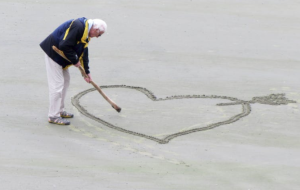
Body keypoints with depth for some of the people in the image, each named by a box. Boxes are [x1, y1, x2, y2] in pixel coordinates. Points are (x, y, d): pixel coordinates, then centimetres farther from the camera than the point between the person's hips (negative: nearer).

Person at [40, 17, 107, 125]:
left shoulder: (86, 34, 8)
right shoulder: (78, 26, -25)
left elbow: (84, 53, 18)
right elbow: (65, 46, -30)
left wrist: (87, 72, 18)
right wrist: (75, 61, -19)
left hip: (60, 56, 11)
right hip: (53, 53, -11)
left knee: (65, 81, 17)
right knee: (57, 84, -9)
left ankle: (60, 111, 28)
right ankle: (53, 116, -4)